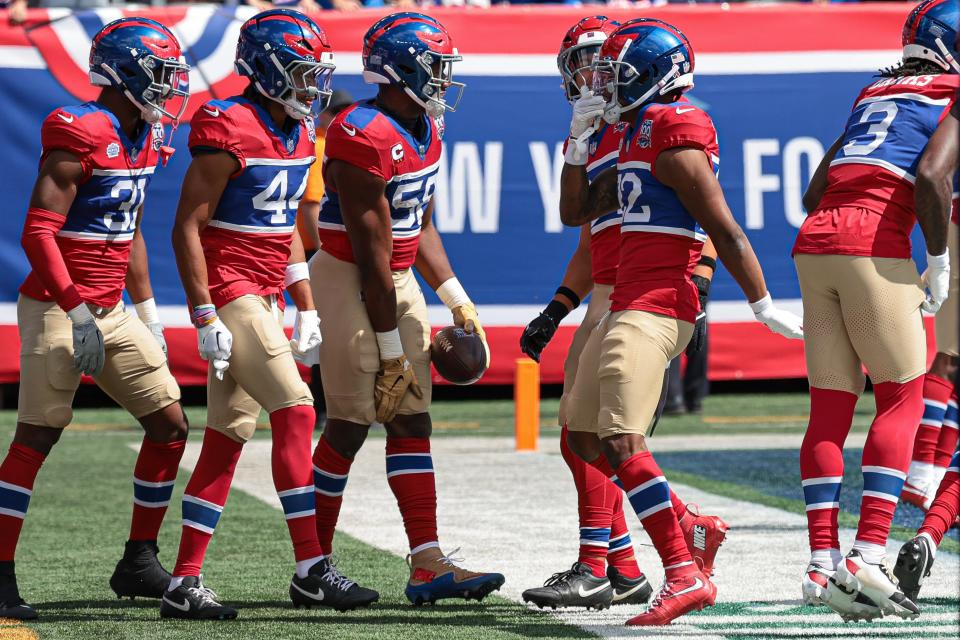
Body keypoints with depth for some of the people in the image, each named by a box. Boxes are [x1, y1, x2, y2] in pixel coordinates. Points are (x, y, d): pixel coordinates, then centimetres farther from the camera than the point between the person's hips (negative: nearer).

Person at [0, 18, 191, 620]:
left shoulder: (144, 139, 11)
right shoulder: (80, 136, -17)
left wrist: (148, 313, 22)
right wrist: (77, 312, -25)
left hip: (110, 312, 9)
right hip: (59, 309, -9)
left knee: (169, 425, 6)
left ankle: (140, 561, 15)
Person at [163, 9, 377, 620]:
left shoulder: (299, 134, 11)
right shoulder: (232, 132, -16)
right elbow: (187, 228, -15)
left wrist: (306, 306, 18)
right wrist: (206, 317, -18)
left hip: (265, 296, 9)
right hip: (230, 295, -9)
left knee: (228, 436, 6)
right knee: (295, 412, -13)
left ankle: (185, 584, 8)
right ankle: (312, 570, -10)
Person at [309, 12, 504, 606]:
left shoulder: (425, 131, 6)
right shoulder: (365, 138, -22)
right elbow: (372, 254, -20)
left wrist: (459, 302, 10)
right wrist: (390, 350, -16)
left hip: (399, 281, 9)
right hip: (347, 280, -9)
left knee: (412, 421, 5)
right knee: (350, 424, -5)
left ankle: (428, 565, 3)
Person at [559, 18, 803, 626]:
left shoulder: (675, 142, -13)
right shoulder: (636, 137, 18)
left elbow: (727, 232, -14)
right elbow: (577, 212, 24)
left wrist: (764, 306, -13)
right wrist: (579, 140, 16)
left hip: (652, 310, -10)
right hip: (627, 307, 10)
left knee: (621, 443, -17)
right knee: (585, 436, 12)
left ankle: (685, 575, -17)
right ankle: (690, 525, 16)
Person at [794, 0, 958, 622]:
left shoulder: (874, 94, 25)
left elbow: (815, 192, 22)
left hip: (814, 243, 7)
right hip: (876, 248, -7)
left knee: (830, 407, 7)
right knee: (902, 399, 2)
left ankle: (823, 563, 3)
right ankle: (868, 557, -7)